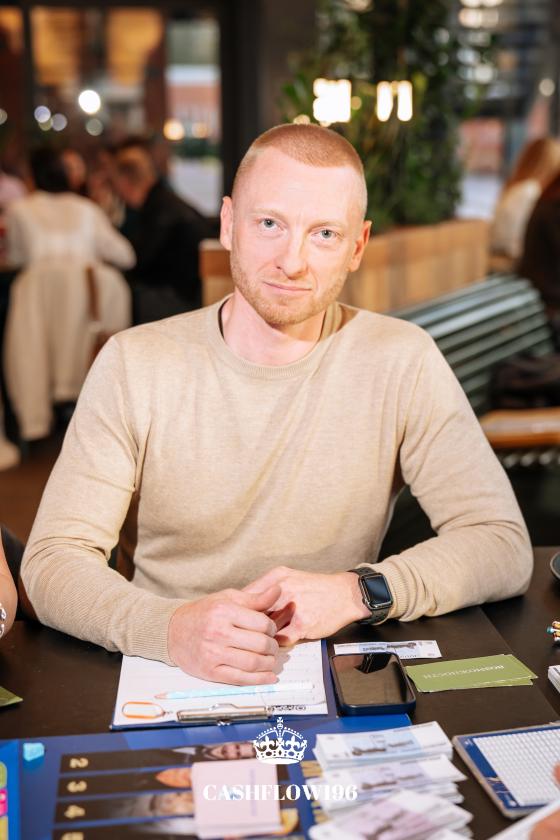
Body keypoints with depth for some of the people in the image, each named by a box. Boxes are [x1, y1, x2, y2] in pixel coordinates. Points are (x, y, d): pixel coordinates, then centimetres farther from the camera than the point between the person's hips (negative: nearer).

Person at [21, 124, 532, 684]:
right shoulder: (132, 364, -5)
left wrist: (359, 593, -23)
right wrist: (170, 627, -29)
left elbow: (505, 547, -6)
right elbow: (53, 559, -9)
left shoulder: (402, 361, -6)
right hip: (164, 685, 1)